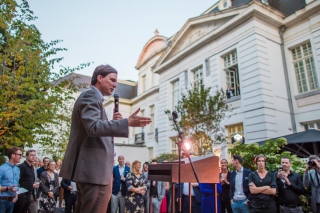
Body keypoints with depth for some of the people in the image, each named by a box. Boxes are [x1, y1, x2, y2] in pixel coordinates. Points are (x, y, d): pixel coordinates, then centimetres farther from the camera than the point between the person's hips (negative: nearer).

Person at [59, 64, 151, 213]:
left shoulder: (93, 97, 21)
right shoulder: (90, 95, -11)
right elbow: (93, 127, -26)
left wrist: (113, 121, 7)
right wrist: (127, 122, -32)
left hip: (89, 167, 11)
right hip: (93, 168, -11)